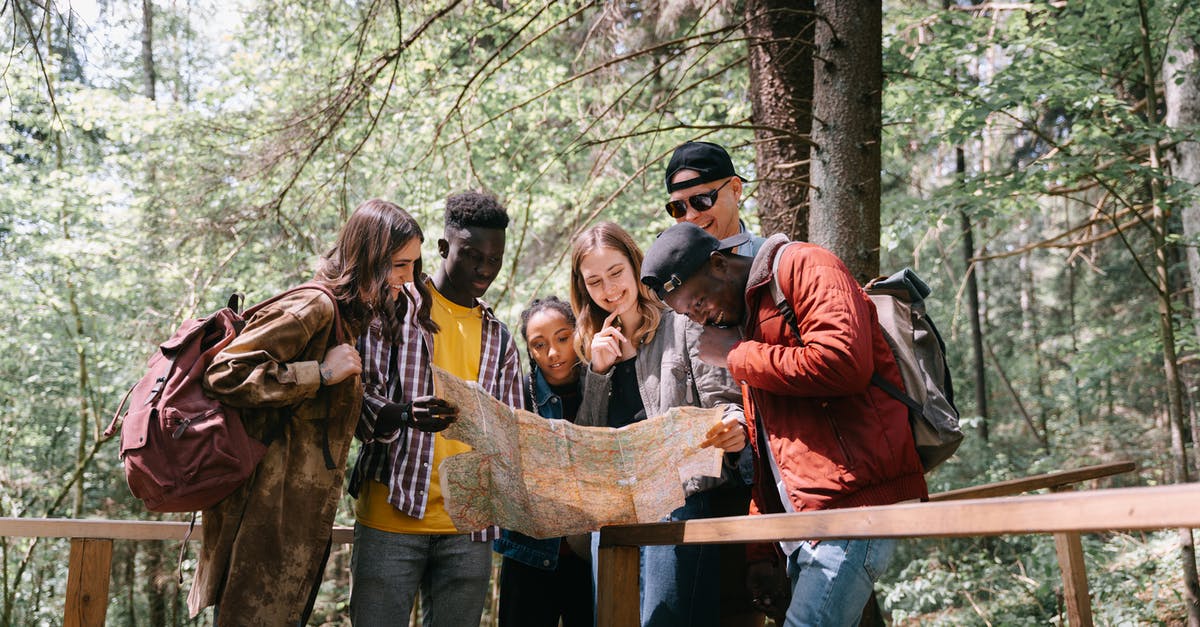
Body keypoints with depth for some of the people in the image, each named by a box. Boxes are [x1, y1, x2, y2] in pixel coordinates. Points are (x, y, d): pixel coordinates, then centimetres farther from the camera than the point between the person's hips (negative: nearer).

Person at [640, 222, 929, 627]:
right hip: (804, 518, 9)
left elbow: (843, 364, -22)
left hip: (855, 502, -9)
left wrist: (737, 355, -9)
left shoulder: (802, 267, -4)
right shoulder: (744, 319, 23)